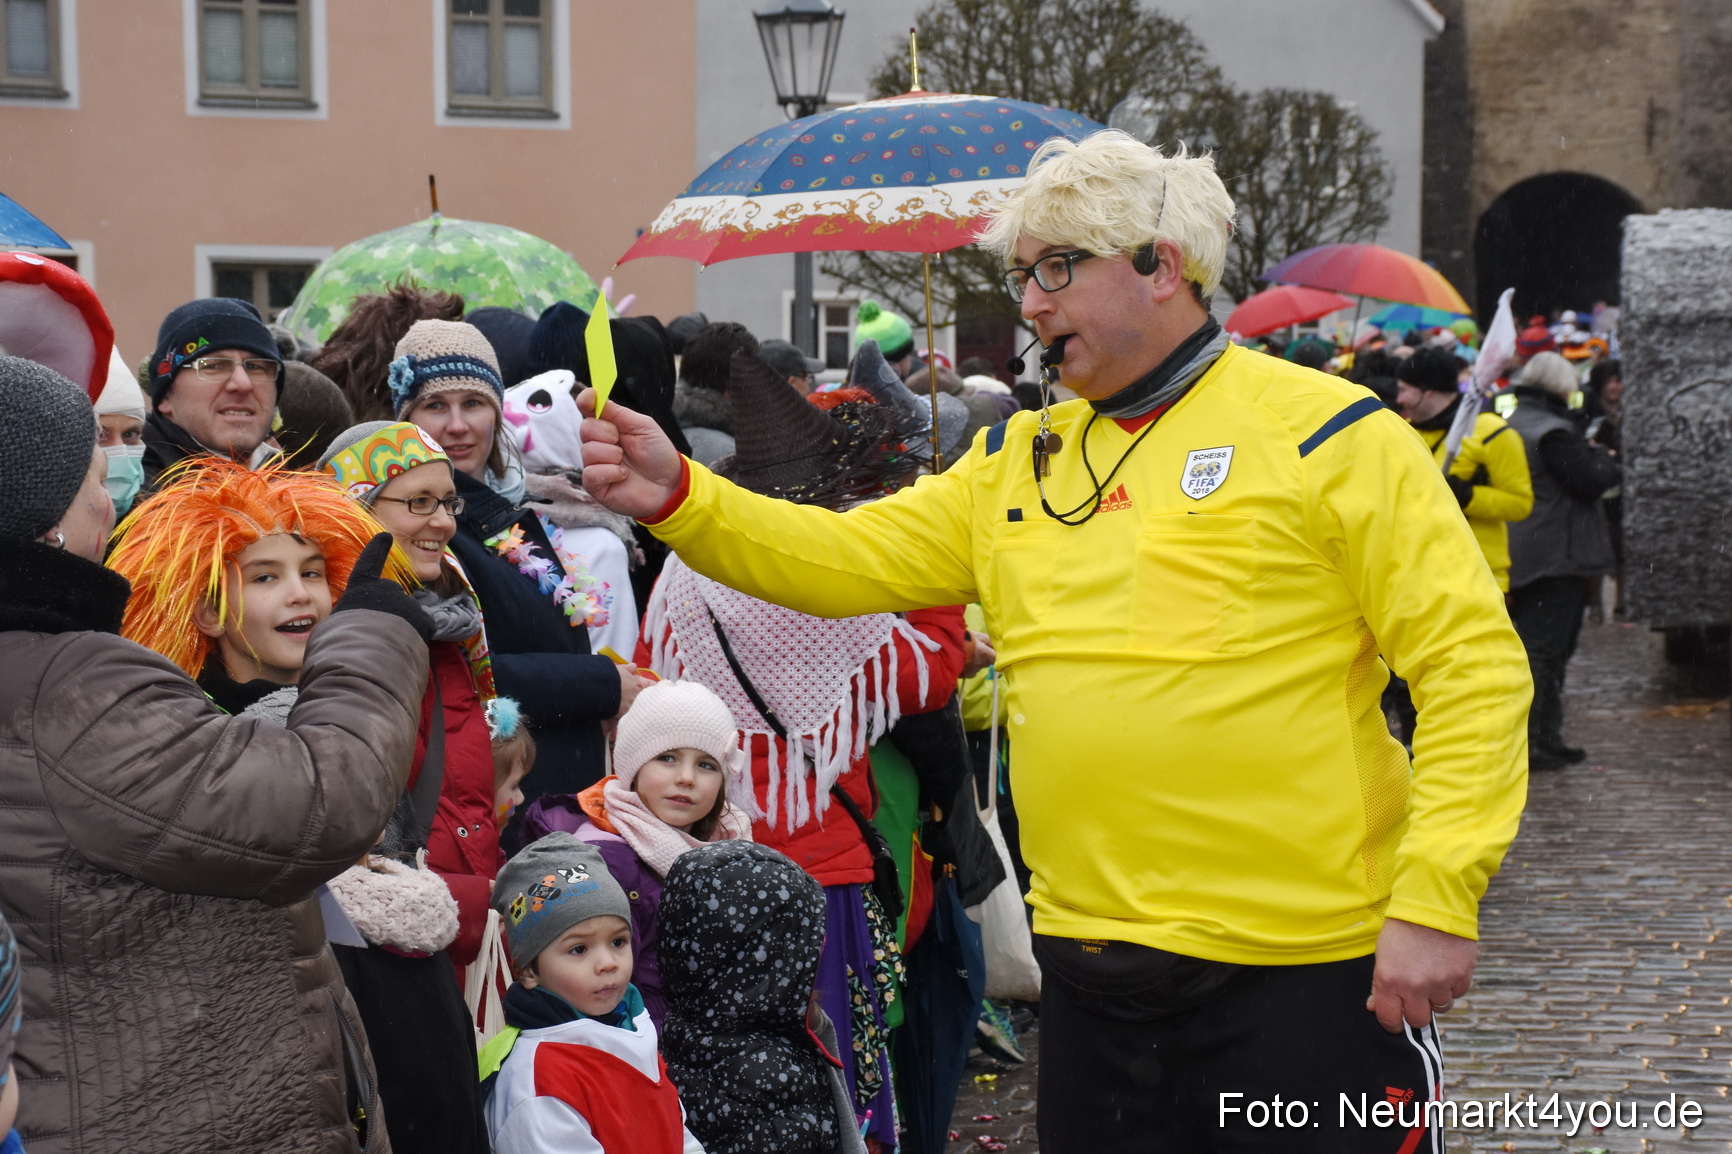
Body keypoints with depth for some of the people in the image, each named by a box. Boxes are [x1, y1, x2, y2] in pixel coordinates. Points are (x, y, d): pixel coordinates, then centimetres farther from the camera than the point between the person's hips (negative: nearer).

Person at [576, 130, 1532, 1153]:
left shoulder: (1324, 434, -5)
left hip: (1304, 962, -5)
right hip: (1091, 963, 6)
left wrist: (1436, 901, -17)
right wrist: (676, 495, -6)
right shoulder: (1013, 462, 13)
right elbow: (849, 559, 9)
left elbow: (1475, 664, -9)